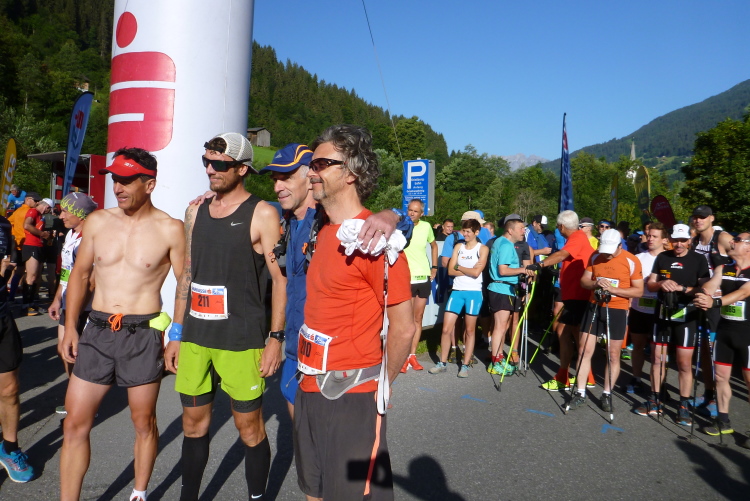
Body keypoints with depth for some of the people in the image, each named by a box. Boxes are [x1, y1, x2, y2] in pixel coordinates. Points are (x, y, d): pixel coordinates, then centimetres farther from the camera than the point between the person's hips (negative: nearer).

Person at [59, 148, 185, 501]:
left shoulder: (169, 229, -7)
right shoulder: (97, 221, 4)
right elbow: (80, 274, 12)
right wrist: (70, 327, 7)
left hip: (143, 334, -3)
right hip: (96, 330, 3)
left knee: (144, 423, 12)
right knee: (75, 424, 7)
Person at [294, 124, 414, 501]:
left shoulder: (373, 237, -17)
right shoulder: (324, 233, 9)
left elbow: (403, 328, -16)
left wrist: (381, 385, -4)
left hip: (351, 398, -8)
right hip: (310, 389, 9)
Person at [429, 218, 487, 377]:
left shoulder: (482, 249, 1)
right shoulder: (458, 247, 11)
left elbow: (476, 272, -12)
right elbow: (450, 271, 2)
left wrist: (459, 267, -1)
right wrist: (469, 269, -7)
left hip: (474, 292, -3)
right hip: (457, 291, 3)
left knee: (470, 330, 5)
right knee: (446, 329, 0)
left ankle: (465, 365, 14)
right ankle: (442, 363, 12)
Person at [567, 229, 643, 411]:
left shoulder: (631, 261, -8)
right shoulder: (595, 257, 3)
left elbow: (638, 290, -7)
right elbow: (584, 281, 7)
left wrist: (614, 289, -21)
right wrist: (595, 283, -15)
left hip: (617, 310, -3)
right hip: (594, 307, 3)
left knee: (613, 355, 4)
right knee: (584, 350, 1)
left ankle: (607, 395, 20)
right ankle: (580, 393, 10)